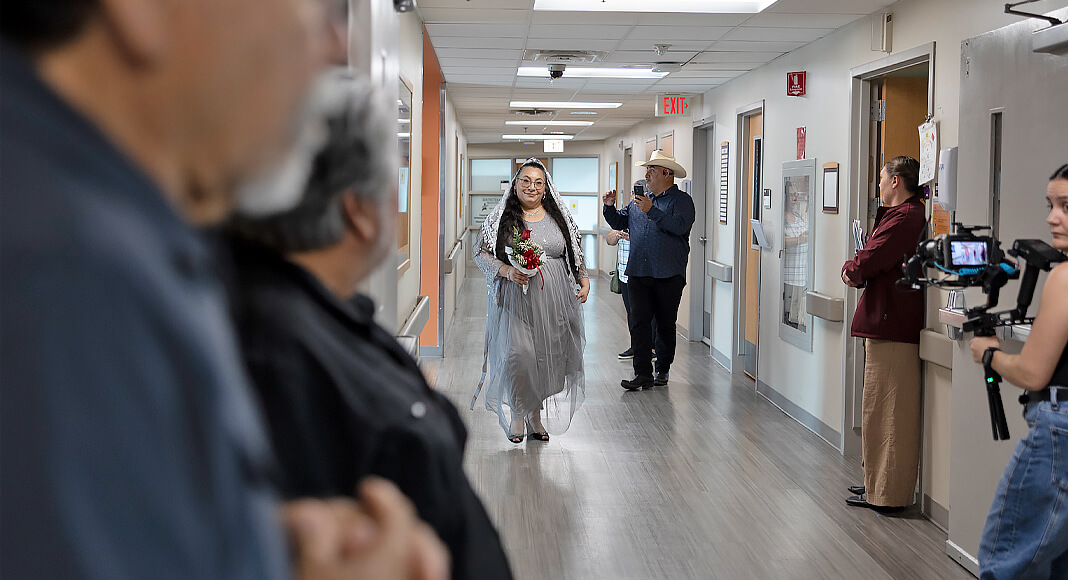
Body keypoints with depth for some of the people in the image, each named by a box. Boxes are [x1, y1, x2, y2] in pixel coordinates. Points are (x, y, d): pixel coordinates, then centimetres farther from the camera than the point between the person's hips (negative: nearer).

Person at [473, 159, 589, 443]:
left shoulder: (559, 217, 10)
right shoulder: (501, 218, 1)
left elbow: (575, 253, 19)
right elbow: (481, 253, 1)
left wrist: (584, 279, 5)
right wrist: (507, 271, -14)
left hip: (553, 301, 3)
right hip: (515, 299, -3)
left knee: (547, 357, 5)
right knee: (517, 355, -12)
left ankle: (536, 414, 22)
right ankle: (517, 415, 8)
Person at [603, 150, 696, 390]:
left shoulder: (681, 200, -3)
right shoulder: (638, 200, 15)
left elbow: (679, 226, -21)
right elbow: (619, 222, 21)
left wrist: (652, 211, -25)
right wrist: (610, 207, 3)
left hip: (668, 275, -4)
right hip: (638, 273, 5)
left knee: (665, 324, 7)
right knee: (639, 323, -3)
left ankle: (662, 370, 21)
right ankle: (643, 373, -2)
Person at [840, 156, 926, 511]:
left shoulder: (905, 217, -16)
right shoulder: (906, 214, 19)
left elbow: (870, 261, -18)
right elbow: (878, 260, 21)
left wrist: (851, 270, 1)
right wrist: (857, 271, 2)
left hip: (891, 325, -11)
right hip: (888, 322, 11)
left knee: (886, 412, -6)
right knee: (882, 410, 17)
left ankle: (886, 494, -1)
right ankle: (877, 483, 26)